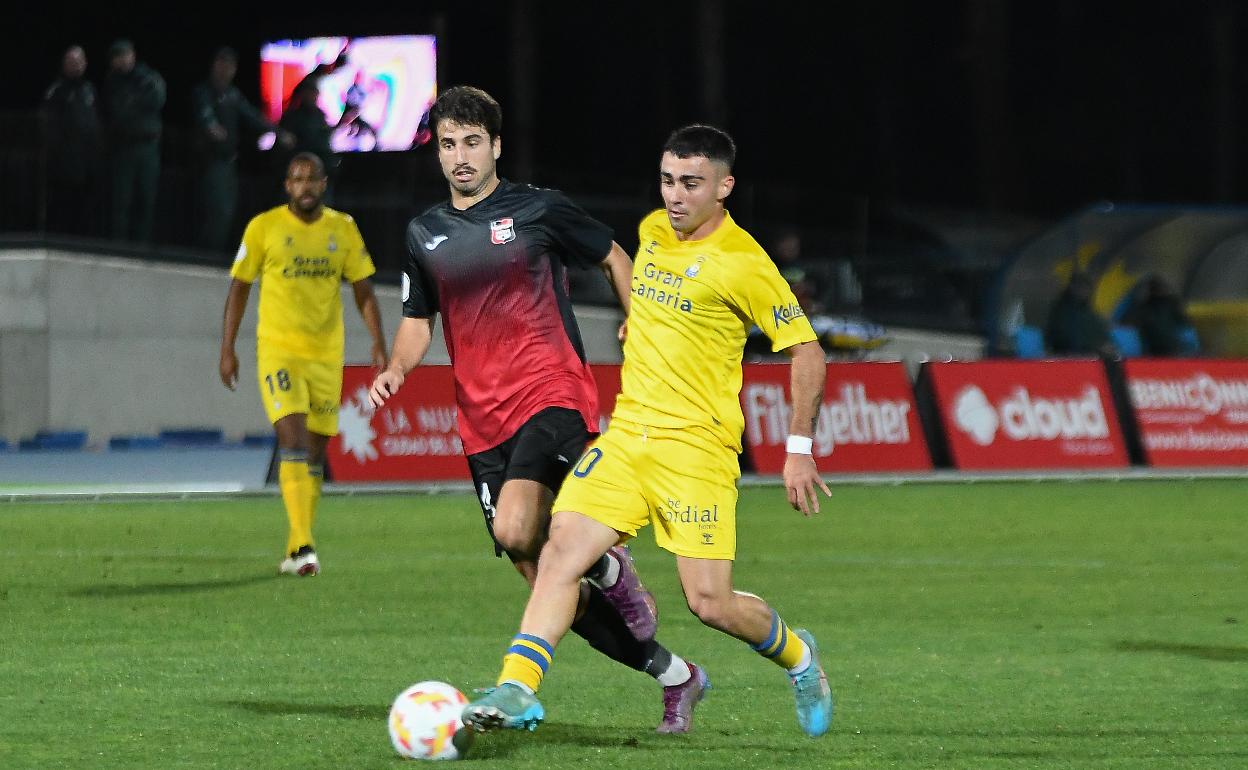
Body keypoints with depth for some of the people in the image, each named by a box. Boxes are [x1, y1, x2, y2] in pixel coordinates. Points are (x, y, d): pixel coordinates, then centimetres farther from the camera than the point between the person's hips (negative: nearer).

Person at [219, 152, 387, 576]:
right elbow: (238, 288, 2)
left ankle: (296, 550, 19)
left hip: (326, 355, 4)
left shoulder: (343, 229, 5)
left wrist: (378, 344, -2)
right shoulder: (263, 227, -3)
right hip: (278, 351, -3)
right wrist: (227, 350, -2)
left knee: (315, 451, 8)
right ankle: (304, 545, -24)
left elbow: (364, 291, 9)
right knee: (293, 441, -18)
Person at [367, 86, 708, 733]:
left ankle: (611, 570, 2)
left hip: (553, 396, -5)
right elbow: (418, 318, 20)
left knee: (515, 529, -30)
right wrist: (396, 369, 1)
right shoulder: (425, 233, 12)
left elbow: (614, 259, 12)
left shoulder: (539, 210, 0)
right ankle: (675, 678, 17)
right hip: (483, 424, 5)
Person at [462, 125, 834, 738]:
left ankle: (796, 656, 21)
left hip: (697, 447, -6)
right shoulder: (652, 231, 9)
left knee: (710, 604, -9)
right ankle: (518, 690, -18)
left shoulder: (742, 263, -11)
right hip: (627, 430, 6)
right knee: (563, 548, -14)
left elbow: (806, 351, -7)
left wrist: (799, 450, -8)